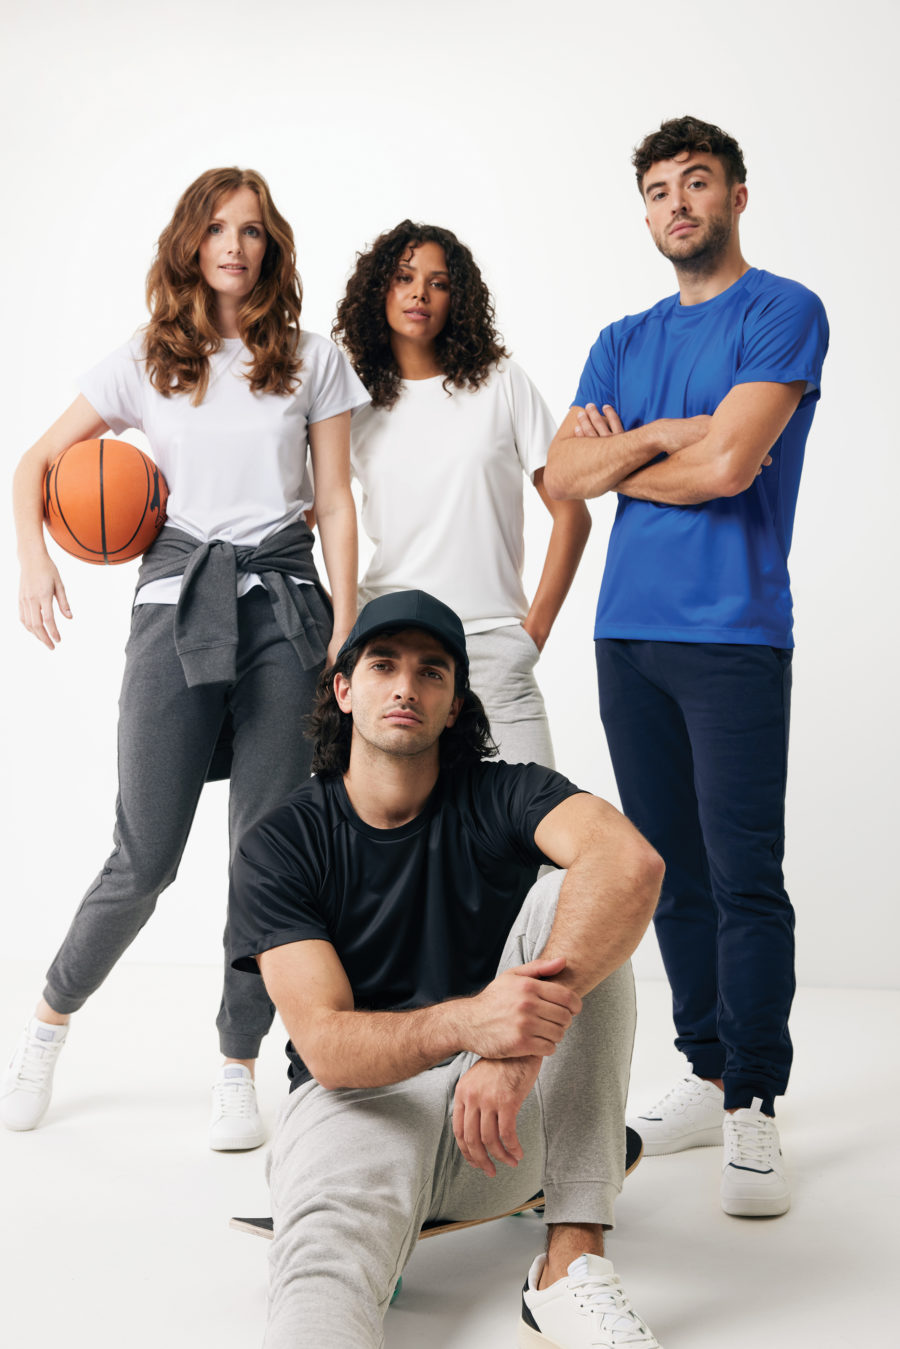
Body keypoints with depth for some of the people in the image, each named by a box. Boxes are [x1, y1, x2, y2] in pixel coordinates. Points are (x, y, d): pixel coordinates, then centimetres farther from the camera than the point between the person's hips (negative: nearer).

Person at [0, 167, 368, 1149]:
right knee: (144, 857, -3)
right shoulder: (145, 362, 10)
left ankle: (238, 1070, 14)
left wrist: (345, 629, -1)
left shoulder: (311, 361, 10)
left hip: (283, 603, 1)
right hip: (176, 600, -1)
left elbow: (336, 503, 7)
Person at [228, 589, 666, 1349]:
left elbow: (633, 864, -25)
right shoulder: (279, 846, -2)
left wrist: (523, 1039, -40)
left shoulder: (501, 798, -1)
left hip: (511, 1111, 2)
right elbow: (324, 1042, -15)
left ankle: (573, 1262, -26)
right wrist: (464, 1022, -37)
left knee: (568, 899, -23)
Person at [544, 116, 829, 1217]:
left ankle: (753, 1110, 2)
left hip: (732, 633, -6)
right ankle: (707, 1077, 20)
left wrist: (620, 456, 2)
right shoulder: (622, 342, 19)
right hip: (629, 631, 6)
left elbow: (730, 464, -14)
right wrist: (664, 435, -7)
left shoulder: (782, 311, 0)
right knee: (672, 870, 9)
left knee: (743, 875, -6)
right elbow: (562, 477, 6)